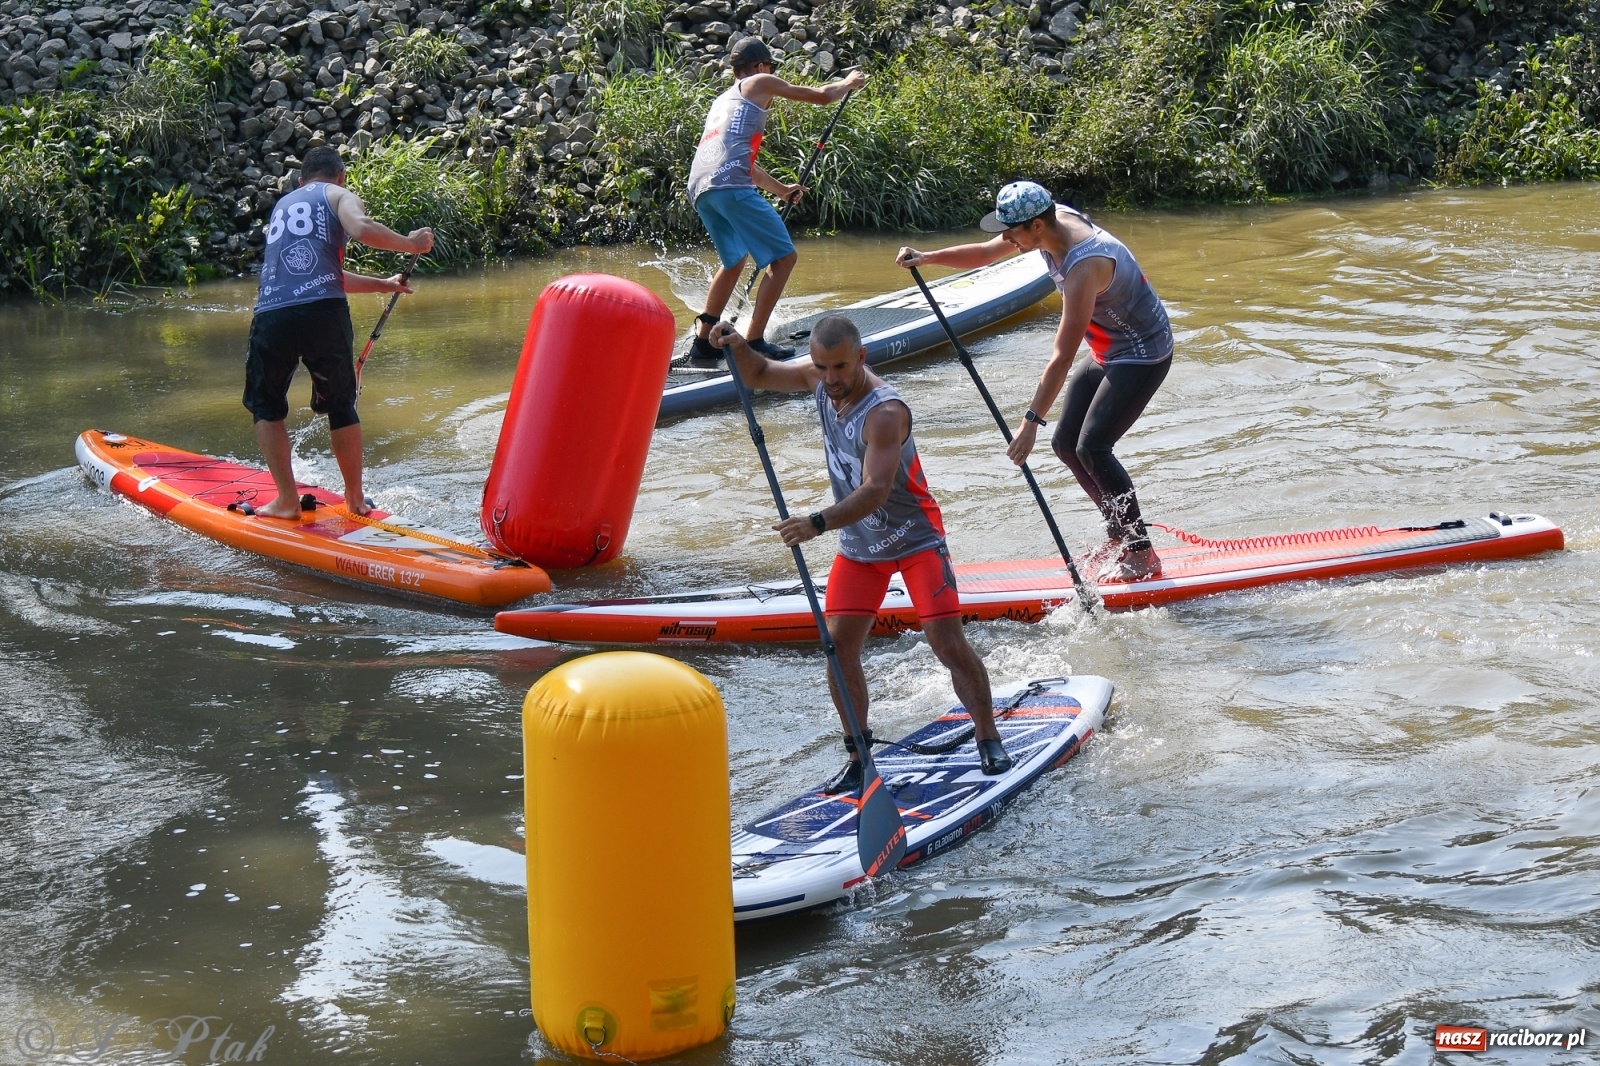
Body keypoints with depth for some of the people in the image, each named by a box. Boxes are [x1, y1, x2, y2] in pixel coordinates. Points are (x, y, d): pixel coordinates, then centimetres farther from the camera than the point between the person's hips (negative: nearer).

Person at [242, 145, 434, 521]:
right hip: (324, 312, -3)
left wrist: (382, 285, 44)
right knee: (341, 405, 16)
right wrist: (410, 243, 6)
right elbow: (361, 229, -8)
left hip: (271, 316, 3)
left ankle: (286, 501, 10)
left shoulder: (282, 205, 32)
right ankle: (355, 498, 24)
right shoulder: (339, 195, 16)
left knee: (266, 406, 19)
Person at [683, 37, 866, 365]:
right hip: (730, 186, -8)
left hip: (699, 189, 8)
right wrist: (849, 82, 38)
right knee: (784, 258, -4)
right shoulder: (759, 83, 14)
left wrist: (779, 188, 57)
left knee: (735, 260, 27)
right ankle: (753, 344, -11)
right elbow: (822, 96, 17)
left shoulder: (721, 101, 35)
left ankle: (703, 342, 23)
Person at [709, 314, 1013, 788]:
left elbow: (876, 490, -40)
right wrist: (739, 348, -14)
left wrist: (818, 523, -52)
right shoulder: (819, 378, -7)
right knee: (839, 647, -3)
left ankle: (989, 740, 6)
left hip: (914, 539, -6)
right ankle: (859, 758, 9)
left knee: (948, 642, -11)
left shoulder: (885, 412, -30)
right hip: (858, 545, 6)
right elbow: (759, 376, 9)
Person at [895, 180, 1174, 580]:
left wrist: (1031, 421, -33)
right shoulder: (1054, 220, -8)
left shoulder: (1082, 267, -34)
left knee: (1091, 448, -18)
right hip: (1109, 352, 10)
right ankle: (1122, 536, 16)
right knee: (1066, 444, 5)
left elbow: (1062, 357, -34)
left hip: (1143, 355, -10)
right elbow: (985, 254, 5)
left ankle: (1142, 554, -8)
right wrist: (928, 258, -9)